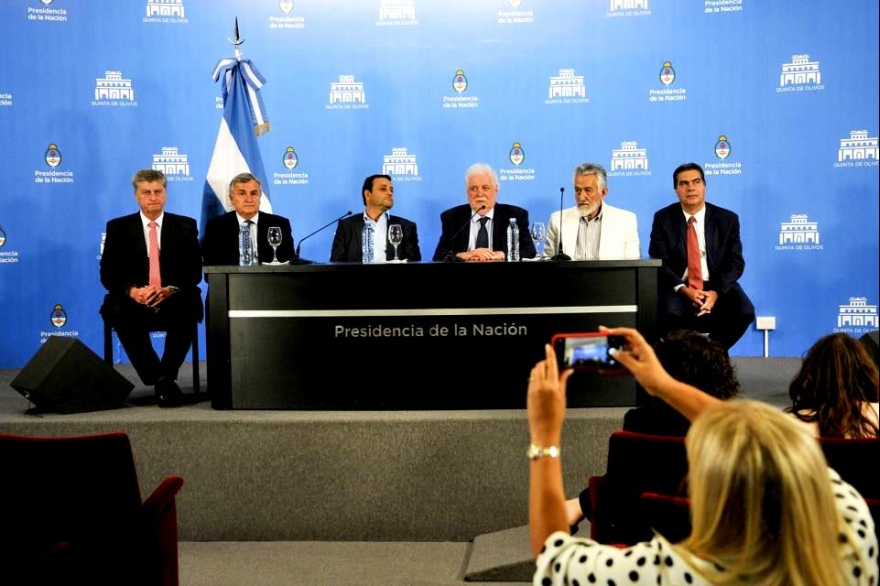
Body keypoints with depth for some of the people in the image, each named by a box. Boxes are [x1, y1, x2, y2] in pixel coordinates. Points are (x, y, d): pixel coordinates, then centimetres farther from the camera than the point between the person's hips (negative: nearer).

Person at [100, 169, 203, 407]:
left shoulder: (186, 226, 10)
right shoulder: (118, 227, 11)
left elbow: (194, 271, 2)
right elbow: (108, 273, 3)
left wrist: (170, 289, -18)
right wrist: (132, 291, -19)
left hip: (174, 301, 0)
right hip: (133, 301, 0)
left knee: (187, 311, -34)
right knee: (124, 314, -34)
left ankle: (165, 377, -22)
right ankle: (161, 381, -24)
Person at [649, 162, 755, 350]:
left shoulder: (727, 219, 5)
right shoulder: (663, 218, 2)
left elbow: (735, 262, 0)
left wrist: (716, 291, -18)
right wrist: (683, 289, -21)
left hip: (717, 286, 2)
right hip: (677, 288, -2)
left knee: (745, 312, -26)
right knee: (670, 314, -35)